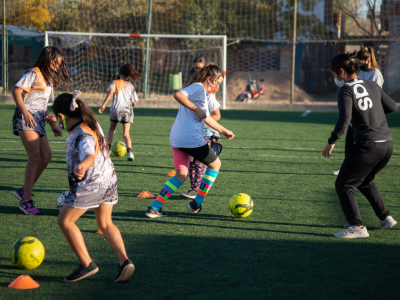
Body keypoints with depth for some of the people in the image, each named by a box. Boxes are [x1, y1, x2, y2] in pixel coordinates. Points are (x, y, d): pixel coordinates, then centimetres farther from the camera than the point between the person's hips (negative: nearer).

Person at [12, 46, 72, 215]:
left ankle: (24, 190, 13)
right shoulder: (33, 74, -5)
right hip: (26, 119, -9)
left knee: (46, 156, 2)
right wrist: (25, 112, -27)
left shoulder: (48, 79, 22)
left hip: (38, 121, 9)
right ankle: (26, 200, -13)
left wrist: (52, 125, 26)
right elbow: (16, 92, -15)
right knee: (35, 157, -16)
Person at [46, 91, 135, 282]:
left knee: (65, 221, 5)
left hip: (89, 185, -10)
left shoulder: (83, 135, -24)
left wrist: (82, 167, -64)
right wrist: (57, 123, 35)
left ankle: (87, 264, 2)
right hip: (109, 181, 10)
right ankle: (124, 261, 1)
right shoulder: (91, 125, 6)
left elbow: (90, 156, -44)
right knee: (105, 224, 19)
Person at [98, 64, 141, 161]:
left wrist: (103, 105, -20)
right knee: (126, 133, -3)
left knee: (111, 129, 23)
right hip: (127, 110, 1)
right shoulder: (131, 86, 13)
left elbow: (110, 92, -15)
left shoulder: (114, 83, 6)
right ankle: (129, 151, -25)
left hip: (115, 109, -1)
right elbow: (134, 103, 12)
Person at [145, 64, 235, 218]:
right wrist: (197, 109, -20)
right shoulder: (198, 88, -7)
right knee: (215, 164, 11)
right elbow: (178, 95, -24)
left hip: (176, 140, 9)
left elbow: (207, 118, 38)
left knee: (181, 175, 13)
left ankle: (154, 207, 3)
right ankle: (196, 204, 11)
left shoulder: (204, 94, 24)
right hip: (192, 139, -9)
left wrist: (223, 130, 48)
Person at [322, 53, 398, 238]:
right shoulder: (372, 86, 12)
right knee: (365, 182, 29)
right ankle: (385, 218, 30)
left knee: (343, 185, 3)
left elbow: (344, 119, -21)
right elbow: (392, 107, 19)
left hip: (367, 146, -8)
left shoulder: (347, 90, -8)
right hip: (387, 144, 8)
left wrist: (331, 142, -12)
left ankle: (357, 227, -6)